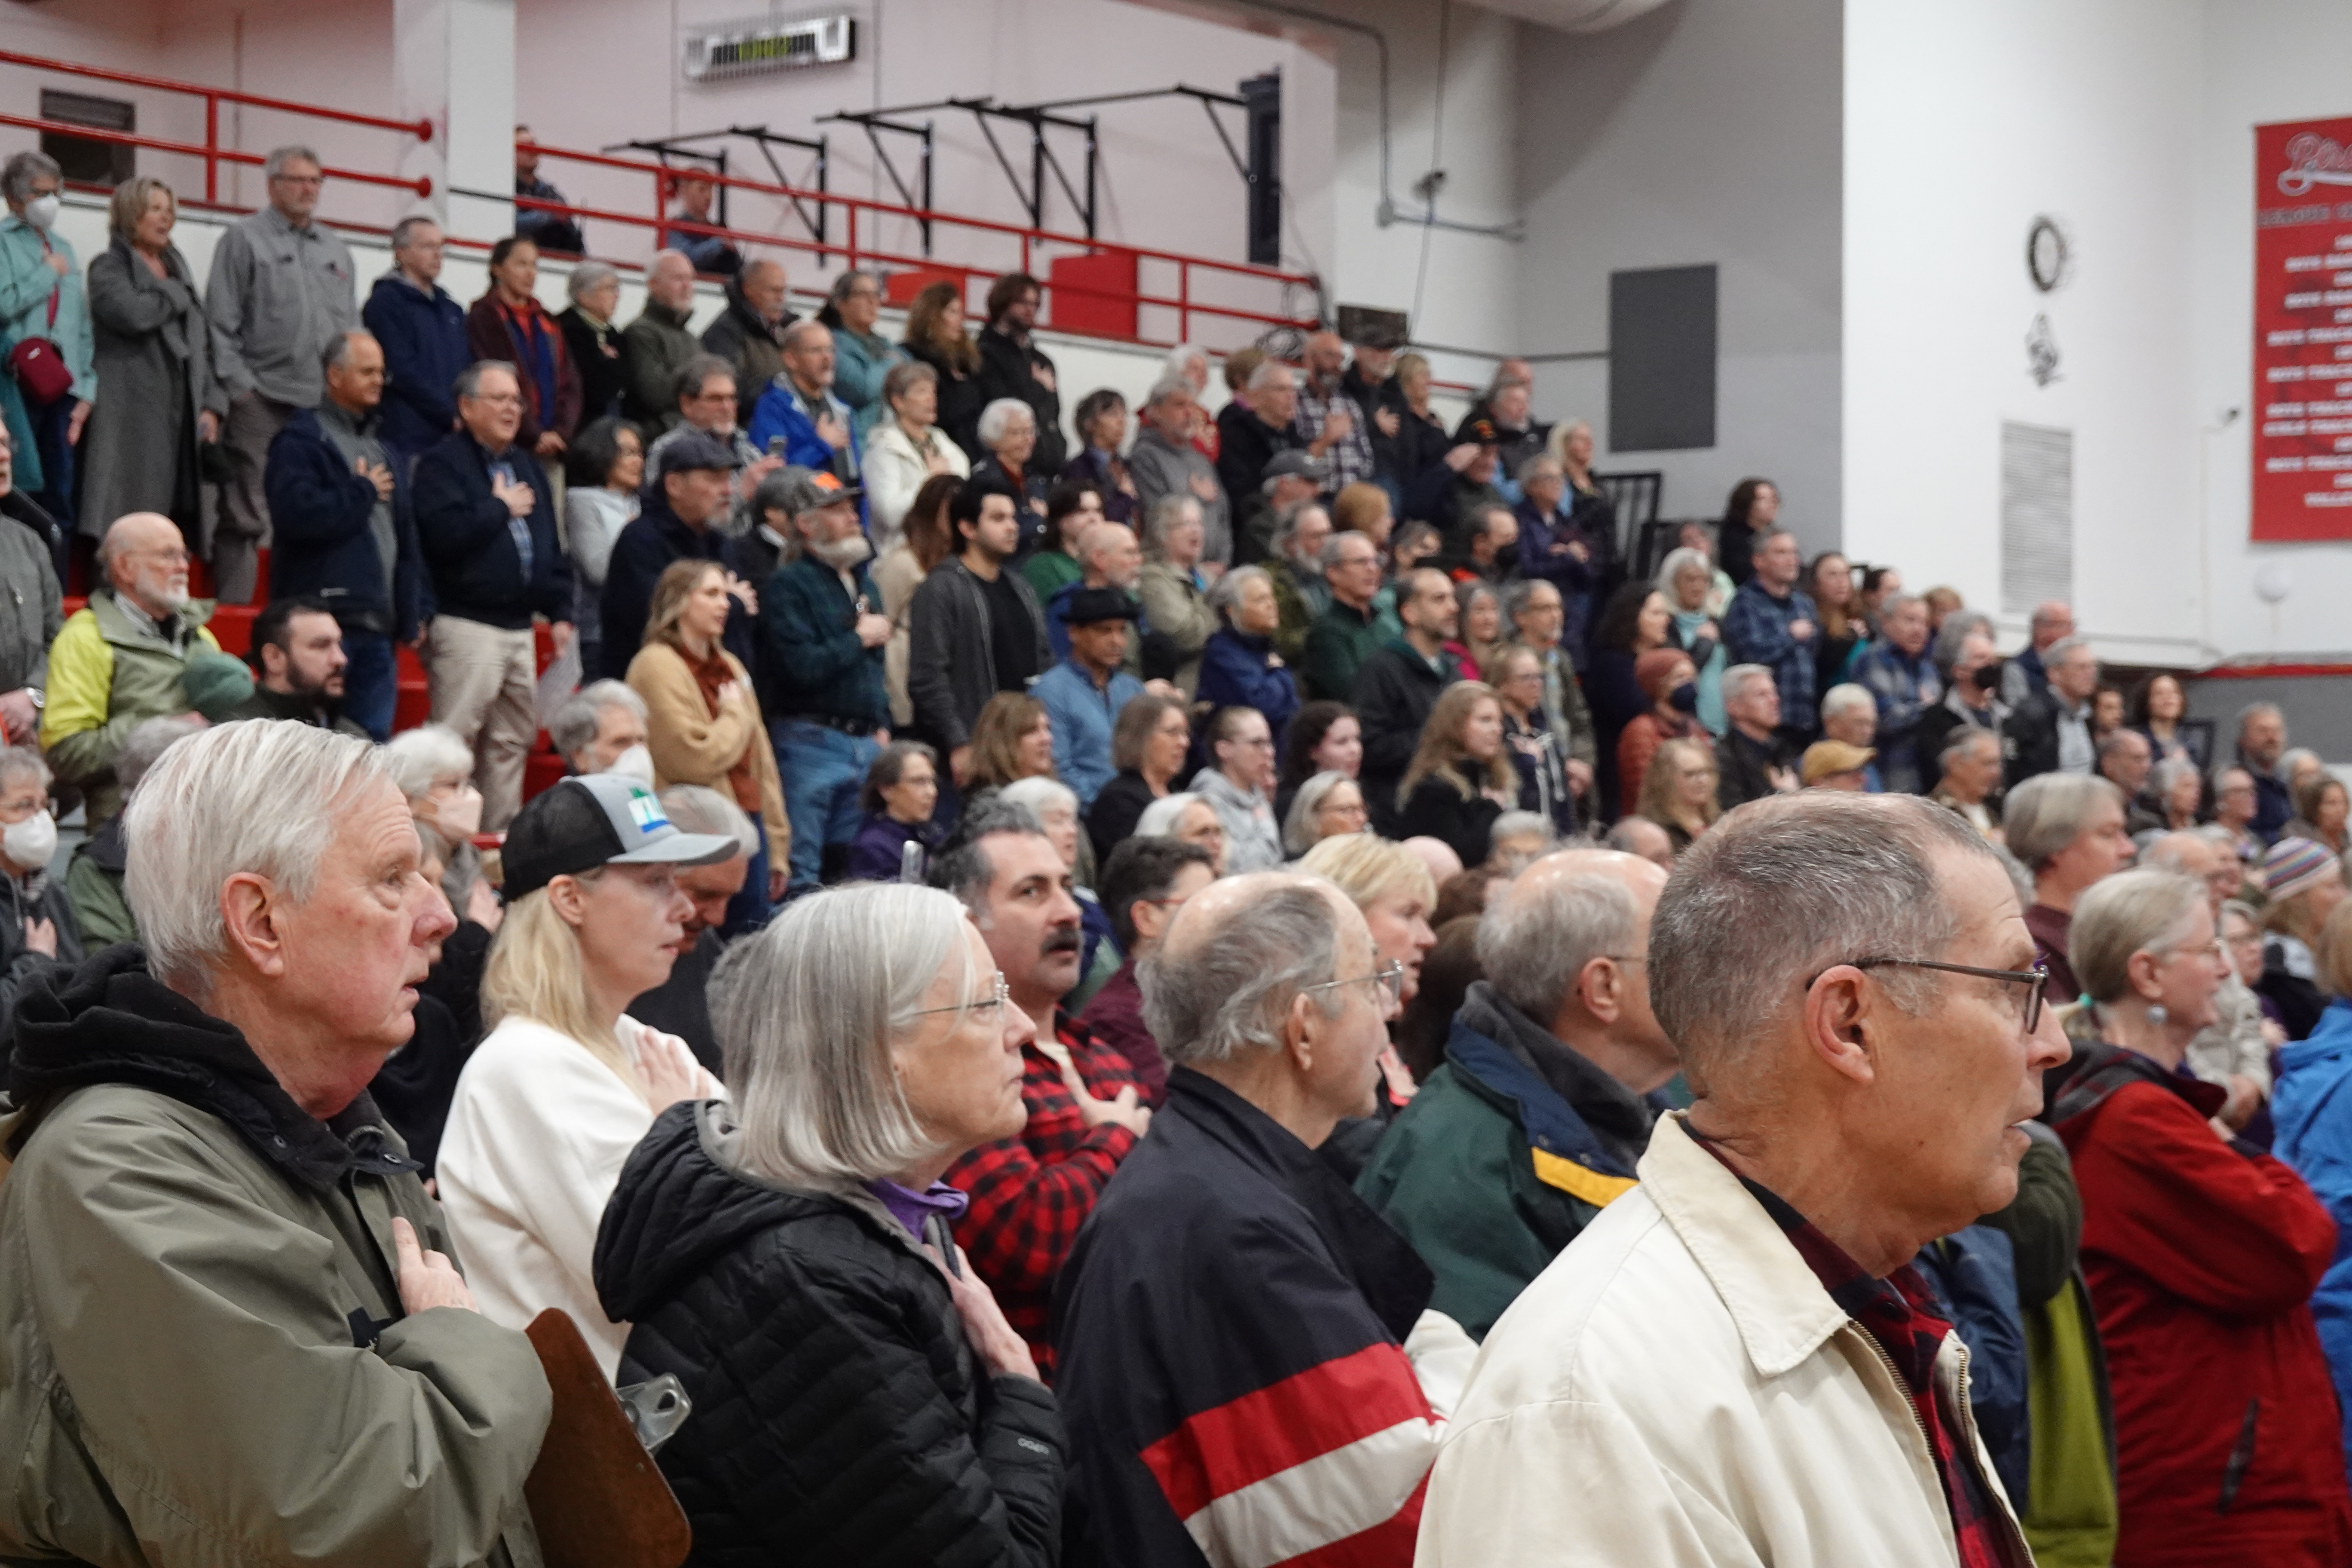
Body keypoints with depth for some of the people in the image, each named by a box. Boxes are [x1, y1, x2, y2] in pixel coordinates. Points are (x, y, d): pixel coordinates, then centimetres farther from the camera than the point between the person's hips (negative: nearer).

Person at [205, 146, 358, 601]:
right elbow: (221, 323, -3)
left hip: (325, 405, 5)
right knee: (245, 516, -6)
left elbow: (351, 327, 22)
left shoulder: (336, 250, 20)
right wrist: (239, 385, -10)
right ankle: (234, 609, -5)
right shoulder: (244, 239, 3)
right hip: (262, 402, -5)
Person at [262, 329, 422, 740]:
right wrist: (364, 491, -7)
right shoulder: (301, 439, -3)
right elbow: (297, 513, -21)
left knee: (375, 741, 8)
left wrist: (410, 616, 17)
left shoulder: (385, 451, 22)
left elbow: (405, 538, 25)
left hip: (377, 627, 7)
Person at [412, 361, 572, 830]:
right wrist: (501, 507, -10)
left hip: (519, 629, 8)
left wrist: (560, 611, 14)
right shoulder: (442, 463, -5)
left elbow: (549, 544, 23)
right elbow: (446, 534, -21)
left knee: (513, 739, 10)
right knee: (457, 739, -10)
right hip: (466, 627, -8)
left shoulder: (526, 466, 20)